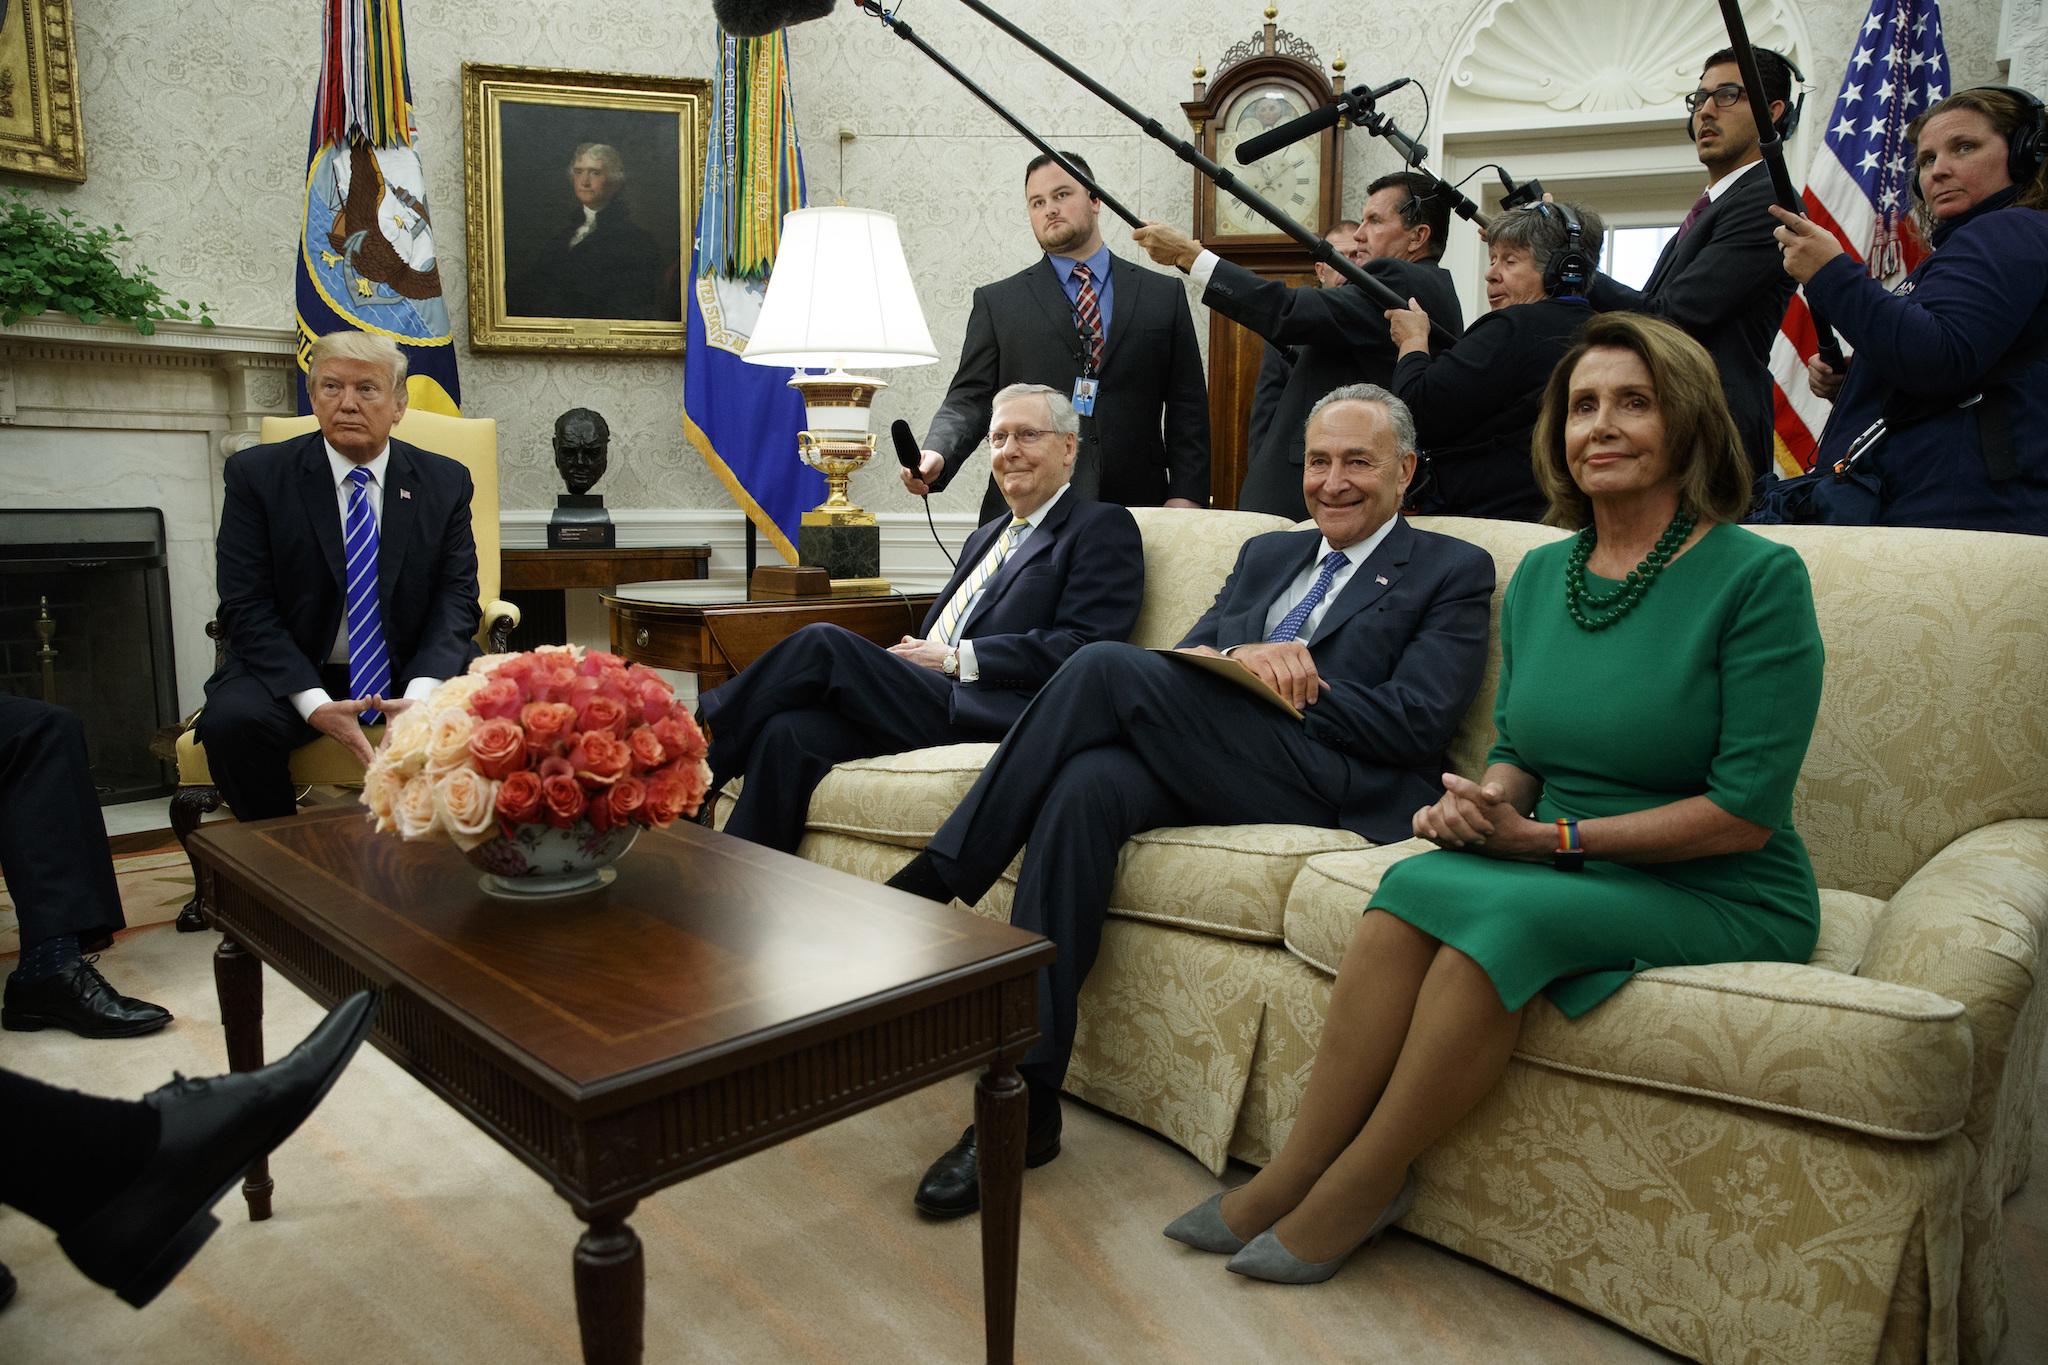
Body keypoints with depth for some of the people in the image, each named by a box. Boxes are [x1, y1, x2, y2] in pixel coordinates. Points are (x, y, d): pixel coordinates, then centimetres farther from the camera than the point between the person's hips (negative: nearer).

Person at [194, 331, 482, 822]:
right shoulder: (257, 474, -2)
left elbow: (456, 597, -2)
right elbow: (246, 607, -7)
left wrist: (421, 692, -21)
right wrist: (313, 703, -23)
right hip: (293, 671, 0)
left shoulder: (444, 481, 3)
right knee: (231, 720, -31)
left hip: (413, 670, 1)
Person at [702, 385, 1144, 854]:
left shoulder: (1104, 527, 5)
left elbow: (1083, 647, -9)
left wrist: (956, 658, -11)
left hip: (995, 719, -7)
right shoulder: (986, 537, 30)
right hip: (933, 700, 7)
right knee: (788, 731, -21)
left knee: (823, 644, -21)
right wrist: (915, 656, -2)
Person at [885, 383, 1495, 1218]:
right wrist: (1242, 658, -7)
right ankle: (1026, 1097, -26)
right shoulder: (1266, 554, 29)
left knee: (1108, 666, -25)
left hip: (1334, 789, -5)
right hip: (1212, 769, 5)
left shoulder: (1454, 572, 12)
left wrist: (1269, 677, -7)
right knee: (1085, 786, -31)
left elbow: (1415, 722, -3)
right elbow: (1184, 659, 16)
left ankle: (939, 876, -17)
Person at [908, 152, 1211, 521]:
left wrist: (1185, 496, -3)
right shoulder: (996, 302, 10)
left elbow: (1187, 407, 8)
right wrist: (936, 455, -16)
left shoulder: (1164, 295, 11)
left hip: (1135, 510, 1)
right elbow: (970, 399, 4)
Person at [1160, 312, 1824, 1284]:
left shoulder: (1759, 575, -10)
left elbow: (1746, 811, -15)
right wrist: (1481, 802, -8)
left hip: (1722, 900, -5)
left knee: (1499, 911, -32)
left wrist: (1552, 836, -18)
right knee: (1414, 884, -25)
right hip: (1569, 873, 5)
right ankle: (1295, 1173, -17)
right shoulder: (1542, 575, 9)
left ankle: (1357, 1187, -14)